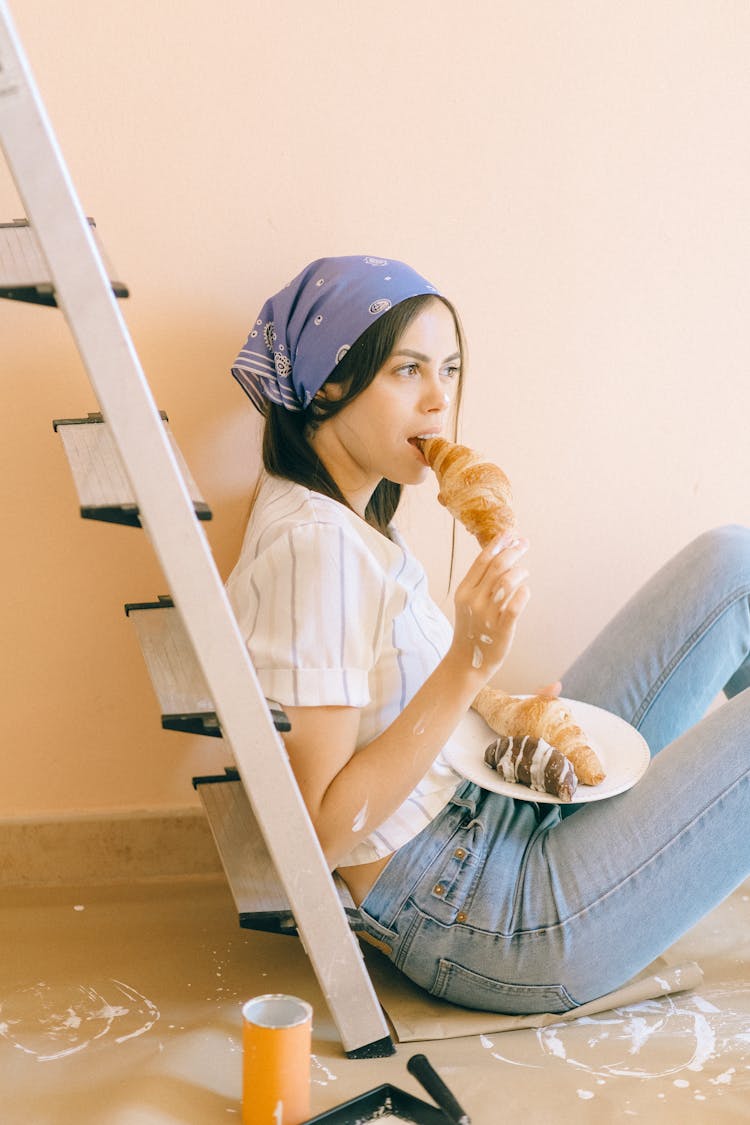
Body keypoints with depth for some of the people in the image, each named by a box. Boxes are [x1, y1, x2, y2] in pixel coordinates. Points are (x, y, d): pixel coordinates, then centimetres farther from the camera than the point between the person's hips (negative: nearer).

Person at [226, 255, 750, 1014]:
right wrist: (468, 666, -30)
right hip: (481, 929, -10)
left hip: (494, 821, 10)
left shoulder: (340, 516, 7)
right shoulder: (314, 546, -24)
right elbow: (320, 831, -26)